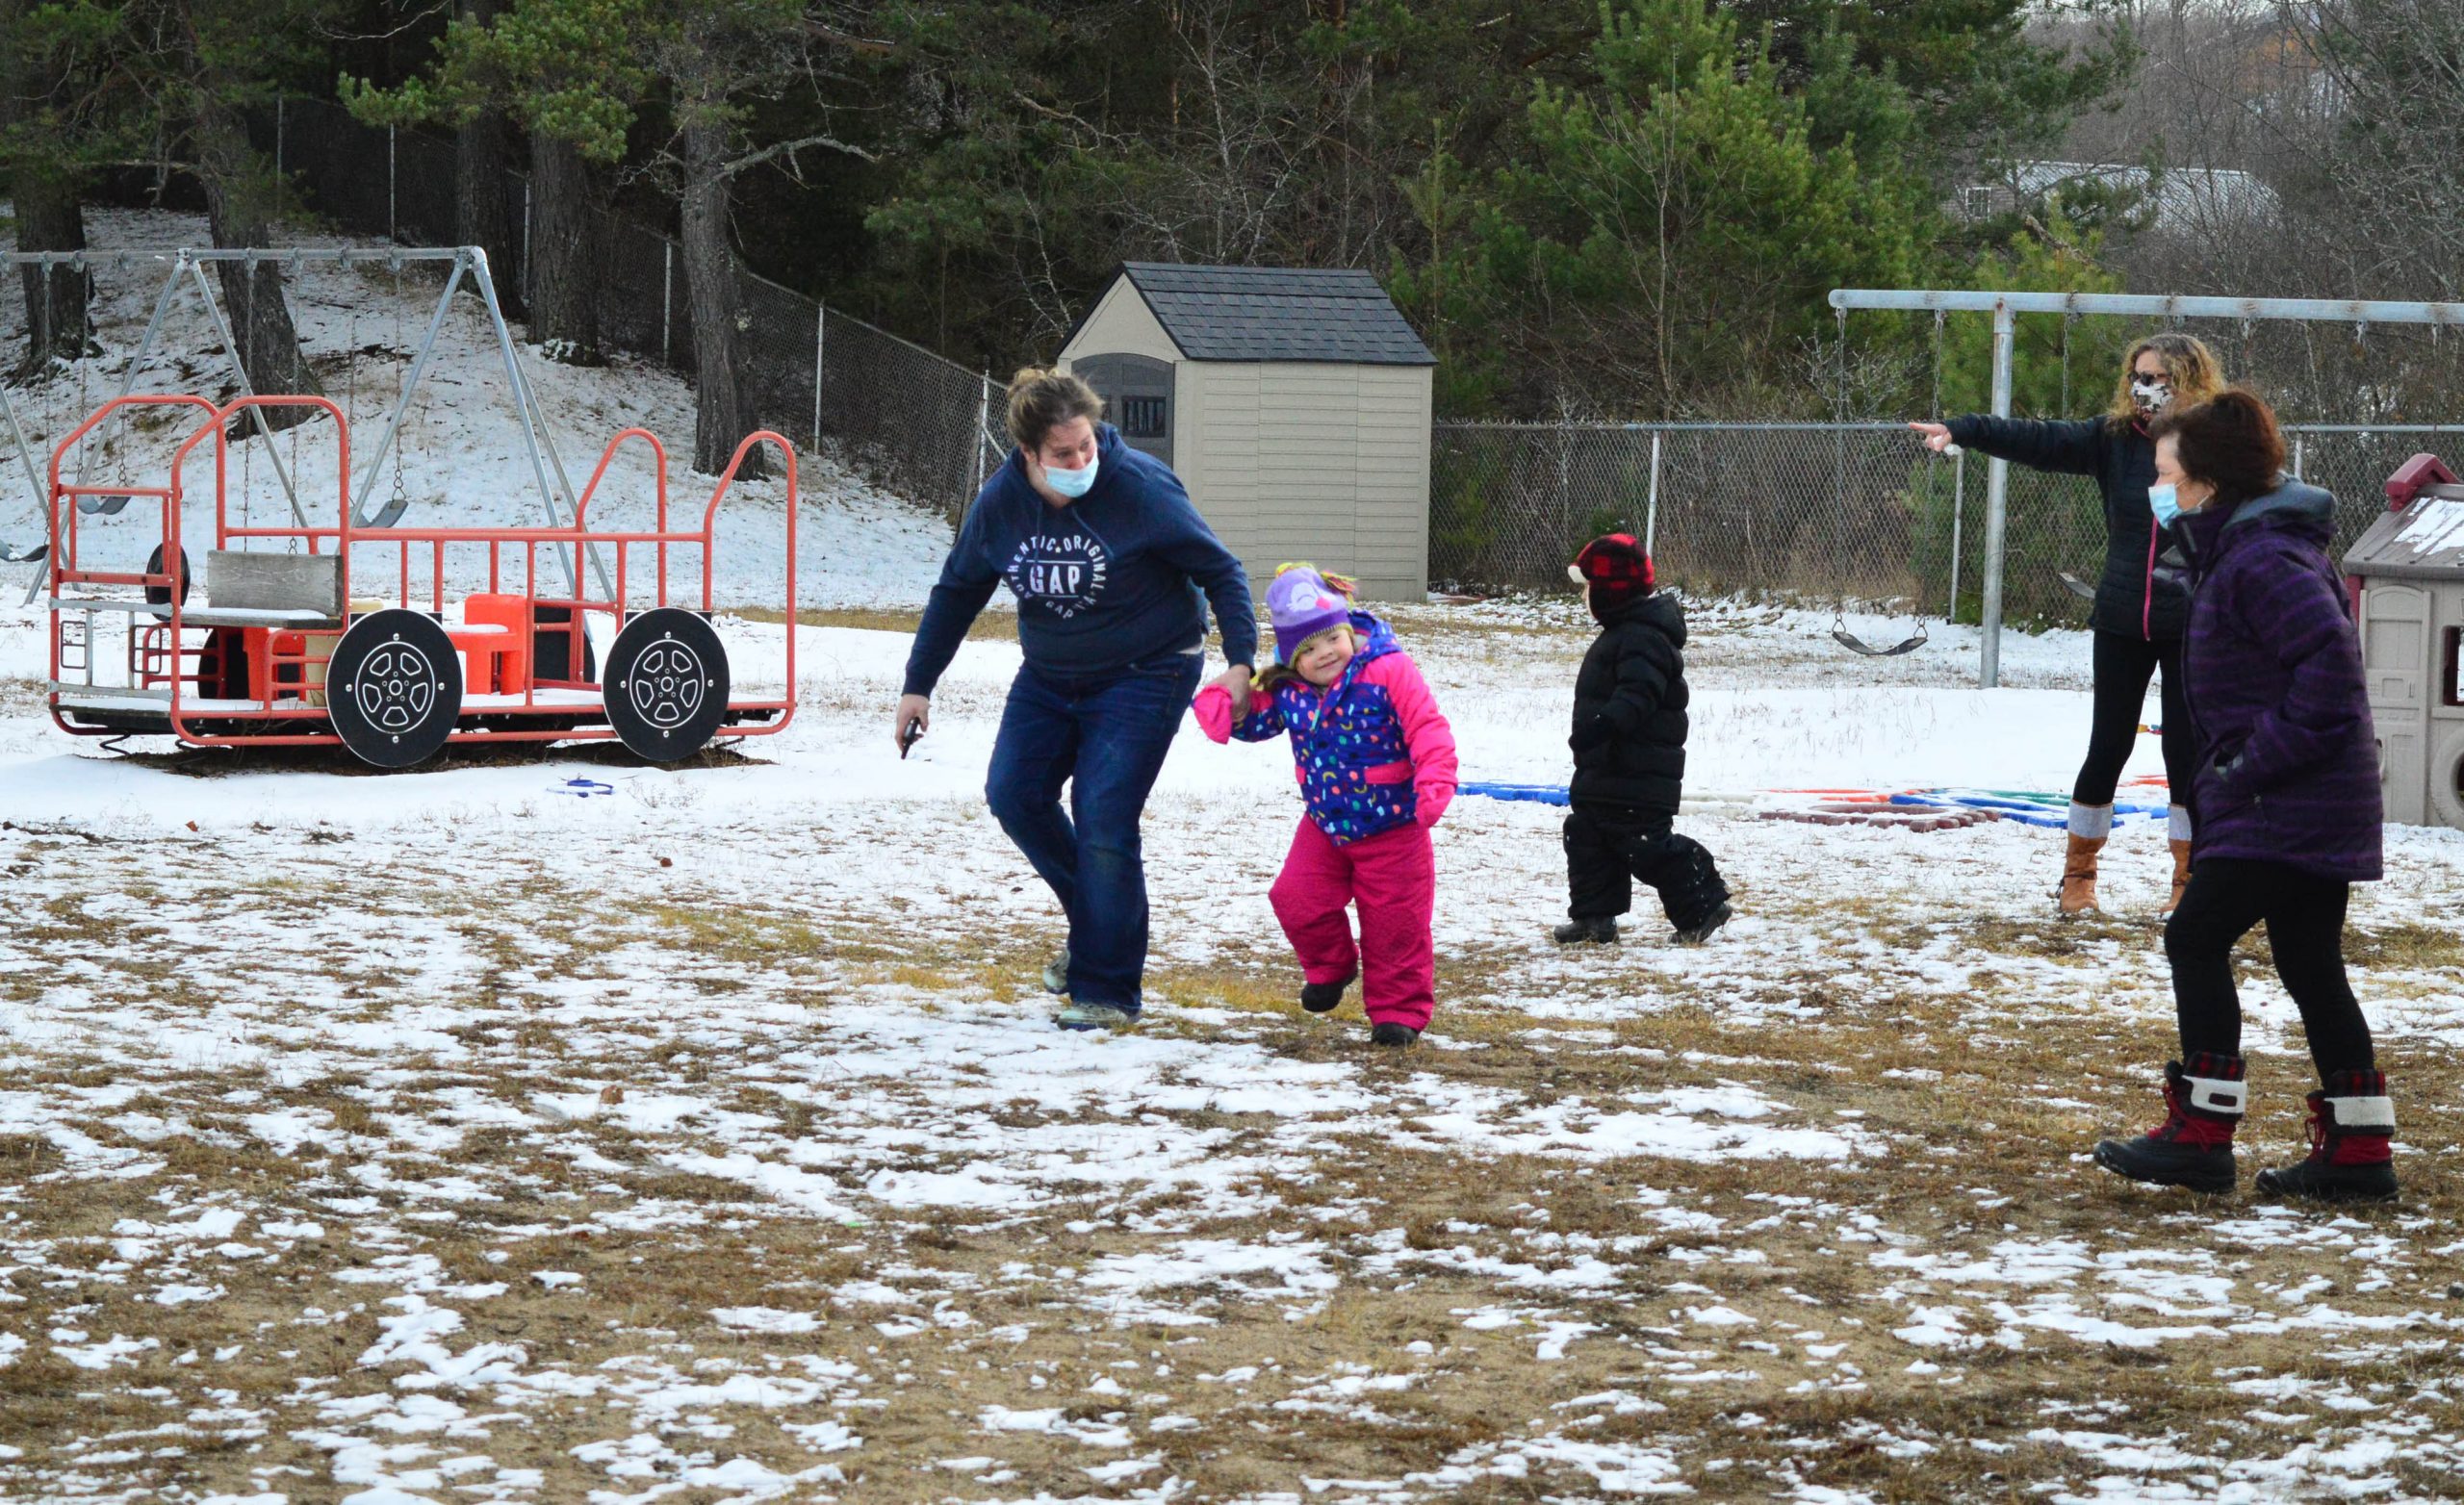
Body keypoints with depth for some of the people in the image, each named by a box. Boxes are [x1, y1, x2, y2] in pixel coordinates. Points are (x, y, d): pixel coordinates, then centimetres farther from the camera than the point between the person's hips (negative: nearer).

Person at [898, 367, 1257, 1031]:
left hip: (1143, 676, -5)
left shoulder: (1141, 488, -21)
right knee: (1013, 793, -5)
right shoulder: (1000, 502, -8)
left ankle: (1106, 989, -3)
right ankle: (1092, 921, 17)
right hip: (1049, 676, 6)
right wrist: (918, 686, 7)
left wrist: (1239, 662, -22)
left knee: (1103, 823, -13)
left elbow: (1222, 572, -12)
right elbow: (956, 592, 7)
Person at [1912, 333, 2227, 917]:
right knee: (2108, 745, 7)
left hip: (2189, 627, -2)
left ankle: (2188, 880, 17)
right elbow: (2037, 440, -9)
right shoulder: (2114, 438, 0)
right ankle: (2078, 874, 21)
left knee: (2186, 749, 3)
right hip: (2121, 622, 2)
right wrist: (1961, 430, -21)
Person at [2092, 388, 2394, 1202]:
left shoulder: (2261, 558, -17)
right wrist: (2240, 765, 12)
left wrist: (2256, 761, -22)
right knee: (2309, 962, 12)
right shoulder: (2235, 548, 15)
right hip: (2322, 805, 10)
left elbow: (2329, 659, -27)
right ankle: (2359, 1150, 14)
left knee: (2196, 939, -6)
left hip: (2283, 805, -10)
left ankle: (2201, 1134, -3)